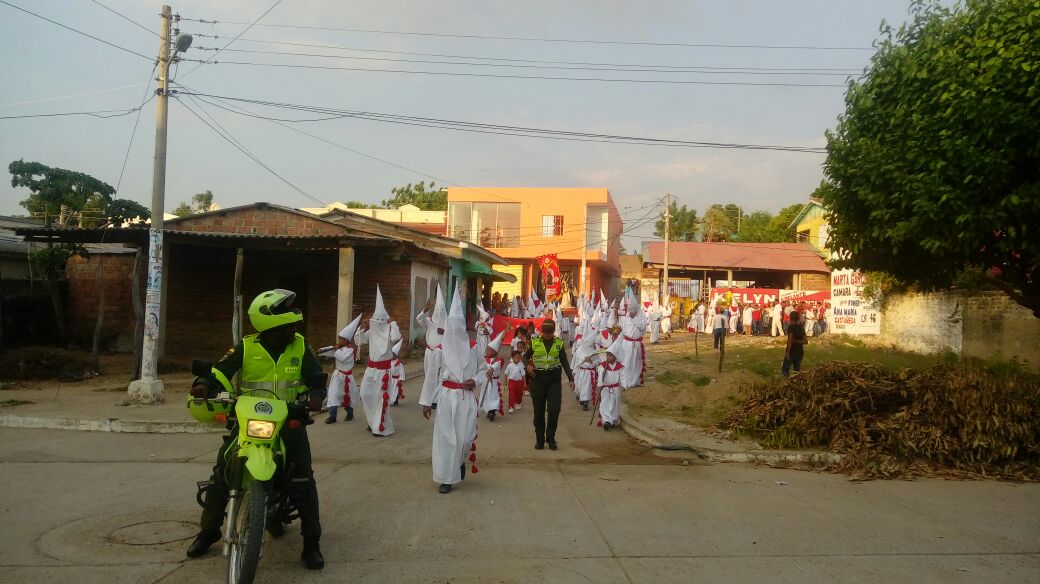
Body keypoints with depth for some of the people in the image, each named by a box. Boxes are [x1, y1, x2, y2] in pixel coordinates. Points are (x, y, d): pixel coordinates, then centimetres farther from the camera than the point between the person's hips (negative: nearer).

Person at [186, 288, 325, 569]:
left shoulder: (300, 347, 0)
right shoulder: (245, 348, -4)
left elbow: (317, 380, 1)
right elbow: (220, 372, -7)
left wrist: (312, 397, -20)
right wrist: (204, 386, -29)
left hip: (288, 420, 0)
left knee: (303, 478, -11)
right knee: (221, 471, -3)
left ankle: (311, 541, -1)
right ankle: (209, 530, 19)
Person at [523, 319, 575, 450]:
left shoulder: (559, 344, 5)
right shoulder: (534, 342, 3)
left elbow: (565, 362, 8)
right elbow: (526, 356, 10)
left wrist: (571, 379, 0)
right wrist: (528, 365, -12)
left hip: (554, 380, 0)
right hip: (538, 379, 0)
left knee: (554, 410, -5)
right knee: (539, 411, 5)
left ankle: (551, 438, 8)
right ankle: (539, 439, 15)